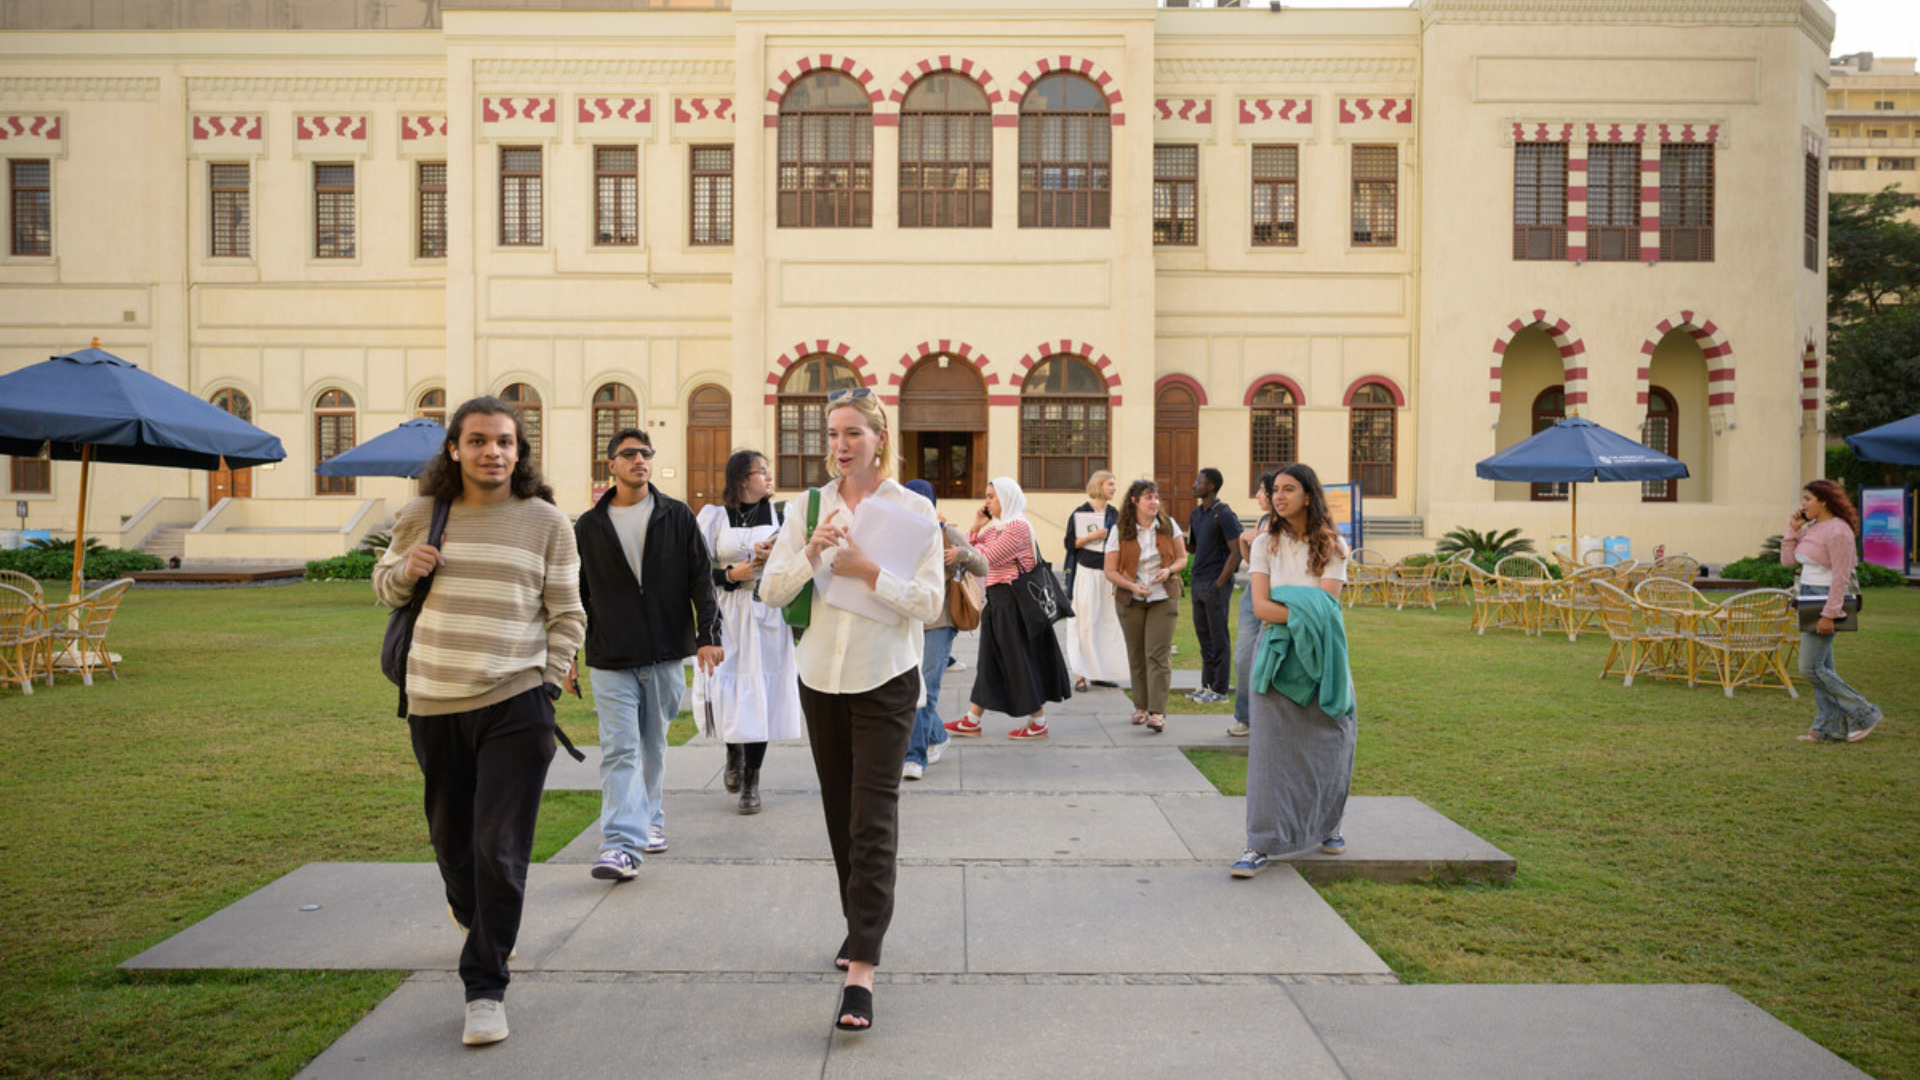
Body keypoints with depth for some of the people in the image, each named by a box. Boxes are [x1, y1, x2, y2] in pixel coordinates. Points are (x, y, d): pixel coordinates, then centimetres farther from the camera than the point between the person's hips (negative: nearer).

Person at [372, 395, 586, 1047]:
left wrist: (549, 681, -3)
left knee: (500, 850, -6)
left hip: (515, 706, -3)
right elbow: (384, 587, 19)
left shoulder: (546, 521, 0)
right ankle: (470, 912, 51)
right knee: (450, 835, 19)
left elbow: (567, 614, 5)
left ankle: (485, 988, 7)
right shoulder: (421, 516, 5)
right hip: (434, 704, 3)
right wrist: (406, 570, -4)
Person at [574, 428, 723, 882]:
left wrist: (708, 634, -7)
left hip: (666, 656, 1)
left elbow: (701, 578, 3)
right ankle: (622, 845, -10)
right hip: (611, 661, -1)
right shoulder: (589, 526, 6)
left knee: (653, 746, 14)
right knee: (619, 750, -7)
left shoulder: (677, 517, 5)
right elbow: (576, 593, 11)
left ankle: (650, 820, 32)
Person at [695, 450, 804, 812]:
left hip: (767, 618, 1)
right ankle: (734, 754, 27)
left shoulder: (779, 513, 7)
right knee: (727, 690, -5)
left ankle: (751, 782, 8)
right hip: (727, 617, -1)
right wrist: (731, 575, -12)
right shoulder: (714, 517, 3)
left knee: (761, 695, -1)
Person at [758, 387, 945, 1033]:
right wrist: (811, 553, -17)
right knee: (839, 813, 15)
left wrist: (868, 571, -20)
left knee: (873, 820, -9)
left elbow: (930, 602, -9)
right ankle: (860, 922, 34)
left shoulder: (914, 509, -4)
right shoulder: (808, 507, 6)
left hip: (885, 681, -4)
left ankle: (861, 968, -8)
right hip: (821, 677, 4)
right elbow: (770, 592, 0)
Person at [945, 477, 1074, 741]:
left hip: (1012, 601, -10)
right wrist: (976, 527, 3)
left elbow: (988, 557, -19)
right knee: (990, 660, 11)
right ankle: (972, 721, 15)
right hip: (997, 600, 10)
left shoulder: (1018, 526, -14)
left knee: (1021, 659, -2)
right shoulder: (996, 526, 16)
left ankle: (1039, 721, 8)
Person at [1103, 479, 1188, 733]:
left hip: (1163, 598, 0)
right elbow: (1110, 571, -3)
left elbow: (1182, 557, 9)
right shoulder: (1119, 532, -4)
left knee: (1158, 654, -10)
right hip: (1131, 600, 1)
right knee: (1136, 655, 9)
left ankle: (1157, 713, -12)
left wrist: (1169, 570, -13)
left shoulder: (1168, 525, 1)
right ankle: (1141, 706, 23)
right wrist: (1132, 586, -19)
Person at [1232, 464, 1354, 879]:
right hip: (1277, 657, 0)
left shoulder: (1332, 546, 2)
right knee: (1270, 747, -8)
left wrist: (1284, 607, -16)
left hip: (1321, 657, 1)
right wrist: (1304, 615, -19)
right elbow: (1260, 606, -6)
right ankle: (1261, 844, -8)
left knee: (1328, 745, 7)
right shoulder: (1266, 544, 4)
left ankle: (1326, 825, 30)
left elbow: (1326, 604, -8)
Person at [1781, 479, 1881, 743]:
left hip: (1825, 600, -9)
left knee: (1811, 668, -8)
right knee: (1821, 668, 11)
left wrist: (1828, 614, -22)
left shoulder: (1838, 531, -15)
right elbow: (1787, 560, 14)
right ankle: (1830, 728, 16)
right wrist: (1793, 530, 5)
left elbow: (1840, 577, -19)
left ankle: (1864, 714, 3)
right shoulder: (1811, 529, 12)